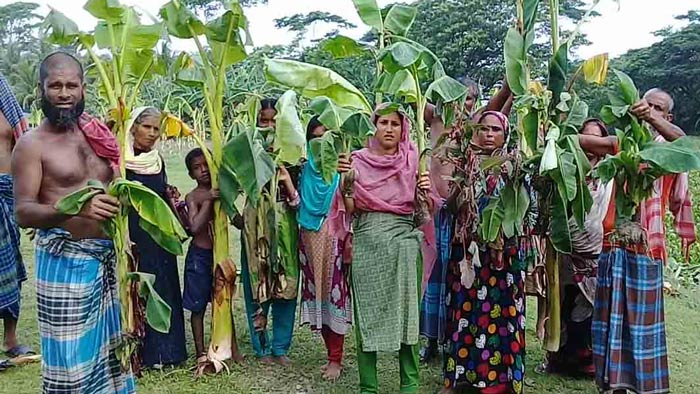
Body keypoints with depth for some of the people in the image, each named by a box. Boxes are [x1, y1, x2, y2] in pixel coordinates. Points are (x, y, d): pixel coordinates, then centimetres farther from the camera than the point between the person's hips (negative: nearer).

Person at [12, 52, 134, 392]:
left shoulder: (98, 134, 10)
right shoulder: (32, 144, -6)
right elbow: (23, 212, -14)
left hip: (107, 256, 5)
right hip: (64, 261, -5)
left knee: (109, 345, 15)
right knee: (72, 356, 1)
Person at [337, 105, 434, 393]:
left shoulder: (413, 160, 8)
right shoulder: (359, 160, 7)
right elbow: (350, 209, 3)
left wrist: (426, 191, -12)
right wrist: (346, 181, -13)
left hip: (403, 241, 0)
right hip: (367, 240, 0)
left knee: (406, 309, 0)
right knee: (367, 310, 3)